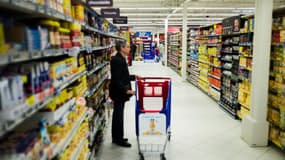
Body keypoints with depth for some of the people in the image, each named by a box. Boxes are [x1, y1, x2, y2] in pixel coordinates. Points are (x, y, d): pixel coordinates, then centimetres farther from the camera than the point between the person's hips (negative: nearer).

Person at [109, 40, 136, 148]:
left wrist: (134, 77, 16)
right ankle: (119, 139, 16)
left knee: (118, 115, 17)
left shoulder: (121, 59, 9)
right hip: (118, 93, -10)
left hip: (120, 92, 10)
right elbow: (116, 79, -25)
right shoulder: (116, 60, -21)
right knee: (118, 115, 2)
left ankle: (117, 137, 31)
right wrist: (126, 90, -27)